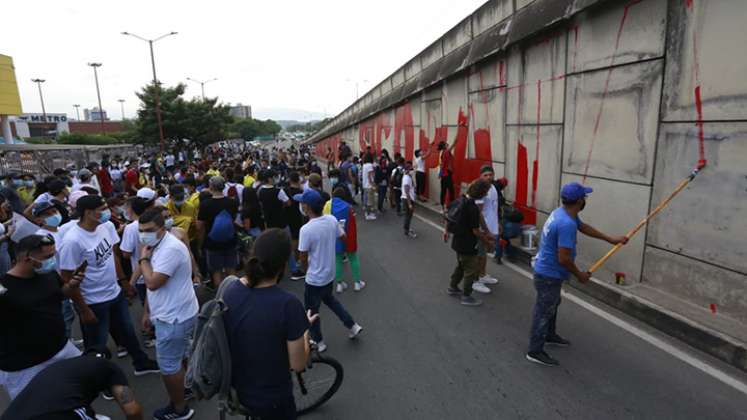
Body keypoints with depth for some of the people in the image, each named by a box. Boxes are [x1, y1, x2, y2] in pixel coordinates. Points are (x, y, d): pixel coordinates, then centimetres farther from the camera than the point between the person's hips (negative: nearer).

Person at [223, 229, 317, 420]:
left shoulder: (230, 289, -14)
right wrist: (305, 328, -5)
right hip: (271, 399, -5)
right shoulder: (288, 304, -32)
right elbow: (298, 364, -20)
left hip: (235, 389, 5)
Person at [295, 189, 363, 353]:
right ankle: (353, 326, 34)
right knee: (329, 299, 31)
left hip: (314, 279, -6)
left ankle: (318, 342, 35)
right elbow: (342, 237, 7)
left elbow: (303, 258, -16)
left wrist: (307, 270, 5)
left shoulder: (306, 229, -27)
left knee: (311, 310, 17)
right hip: (329, 274, 7)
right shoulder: (332, 220, -10)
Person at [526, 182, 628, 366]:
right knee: (543, 311, 2)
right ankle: (535, 351, 15)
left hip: (548, 271, 10)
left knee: (552, 305, 27)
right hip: (548, 274, -10)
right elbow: (564, 259, -30)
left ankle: (550, 335, 48)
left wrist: (610, 239, 25)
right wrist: (579, 274, -12)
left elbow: (583, 227, 20)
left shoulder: (564, 212, 0)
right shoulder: (567, 224, -32)